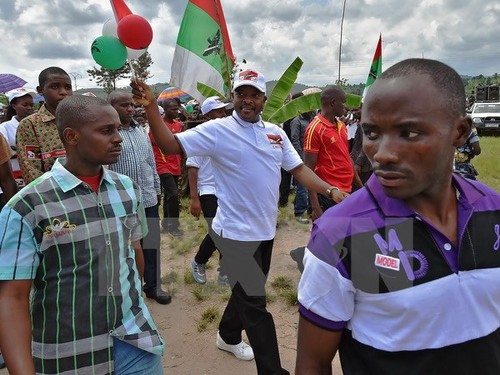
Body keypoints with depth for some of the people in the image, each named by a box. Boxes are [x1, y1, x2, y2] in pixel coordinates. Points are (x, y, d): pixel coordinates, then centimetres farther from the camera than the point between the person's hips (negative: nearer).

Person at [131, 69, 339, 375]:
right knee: (254, 301, 1)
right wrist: (151, 108, -28)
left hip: (265, 230, 7)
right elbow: (171, 145, -15)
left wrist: (330, 190, -6)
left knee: (248, 292, 24)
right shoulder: (218, 130, -11)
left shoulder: (276, 133, 5)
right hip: (236, 232, -6)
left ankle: (228, 336, 49)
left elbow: (299, 169, 6)